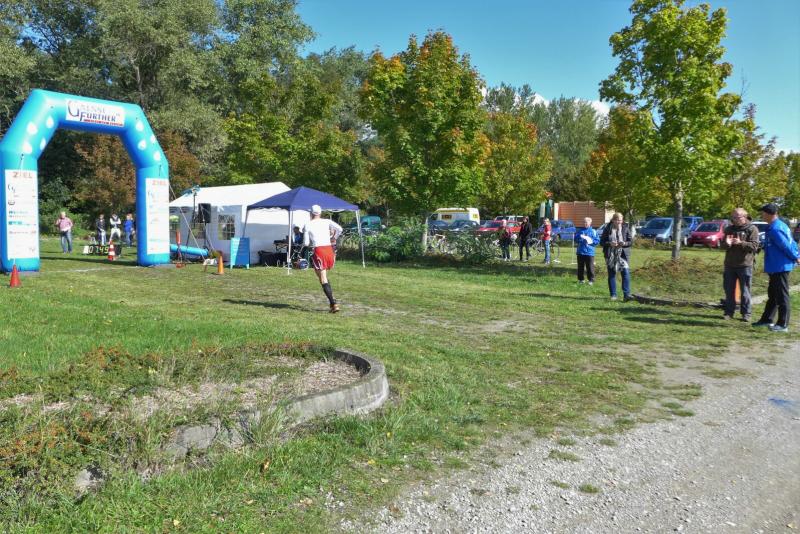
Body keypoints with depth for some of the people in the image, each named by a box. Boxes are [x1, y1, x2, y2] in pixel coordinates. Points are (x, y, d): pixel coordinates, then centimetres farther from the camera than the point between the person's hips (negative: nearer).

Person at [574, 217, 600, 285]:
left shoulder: (593, 231, 1)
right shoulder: (580, 231, 8)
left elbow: (597, 240, 1)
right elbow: (575, 238, 6)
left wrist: (591, 241, -15)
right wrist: (580, 237, -13)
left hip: (590, 252, -3)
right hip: (580, 252, 3)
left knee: (590, 267, -3)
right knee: (580, 267, 9)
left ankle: (591, 280, 6)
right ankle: (580, 279, 19)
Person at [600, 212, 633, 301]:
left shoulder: (626, 228, 3)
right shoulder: (607, 229, 1)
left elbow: (631, 241, 4)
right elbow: (602, 242, 1)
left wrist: (624, 243, -17)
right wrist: (609, 244, -18)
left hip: (623, 254, 0)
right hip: (611, 255, 0)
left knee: (626, 273, -11)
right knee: (611, 274, 4)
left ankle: (626, 294, -10)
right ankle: (613, 295, 13)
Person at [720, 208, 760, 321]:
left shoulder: (752, 229, -2)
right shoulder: (729, 229, 11)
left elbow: (754, 246, -11)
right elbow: (722, 245, 10)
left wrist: (741, 243, -26)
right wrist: (727, 243, -13)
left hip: (745, 265, -4)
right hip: (729, 265, 4)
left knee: (745, 291, 2)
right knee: (729, 290, 7)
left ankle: (746, 314, 10)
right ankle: (729, 312, 15)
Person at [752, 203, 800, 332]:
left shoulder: (774, 229, -20)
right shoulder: (781, 225, 13)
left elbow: (786, 245, -21)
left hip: (780, 267, -11)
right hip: (776, 267, 11)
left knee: (781, 296, -4)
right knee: (772, 293, 17)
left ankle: (783, 325, 2)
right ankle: (767, 319, 27)